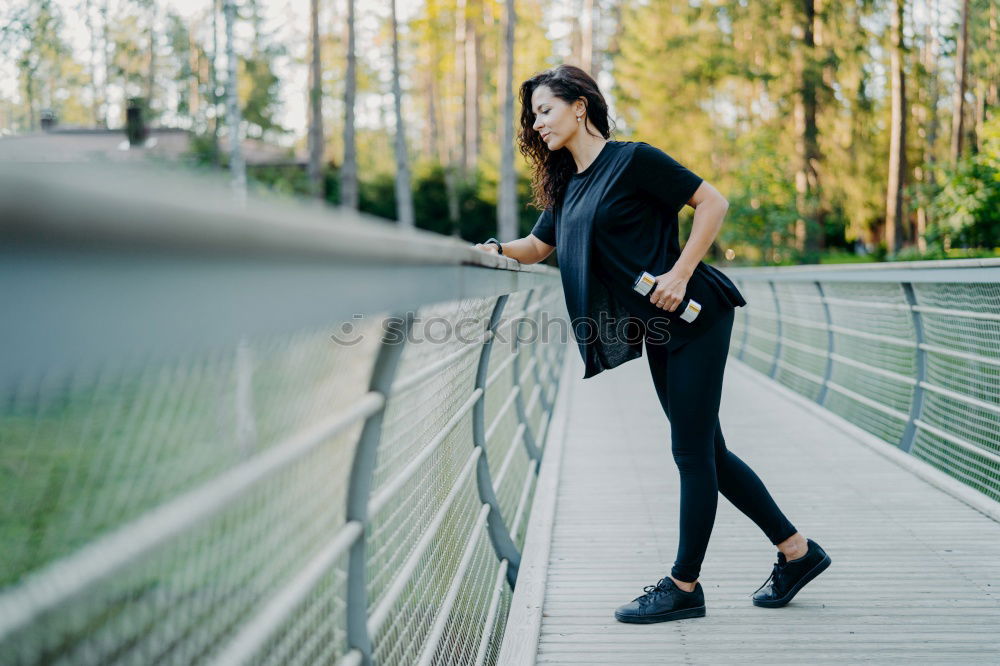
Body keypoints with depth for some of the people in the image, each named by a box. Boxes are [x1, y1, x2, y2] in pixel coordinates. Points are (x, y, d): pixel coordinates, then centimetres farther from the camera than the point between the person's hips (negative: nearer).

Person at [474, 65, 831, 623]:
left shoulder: (633, 160, -10)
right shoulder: (568, 187, 13)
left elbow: (714, 203, -11)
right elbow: (538, 246, 24)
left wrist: (680, 274, -18)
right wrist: (495, 249, 4)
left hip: (695, 316, -9)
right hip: (659, 331, 9)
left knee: (692, 451, -3)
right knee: (708, 452, 11)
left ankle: (684, 587, 6)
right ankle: (797, 551, 22)